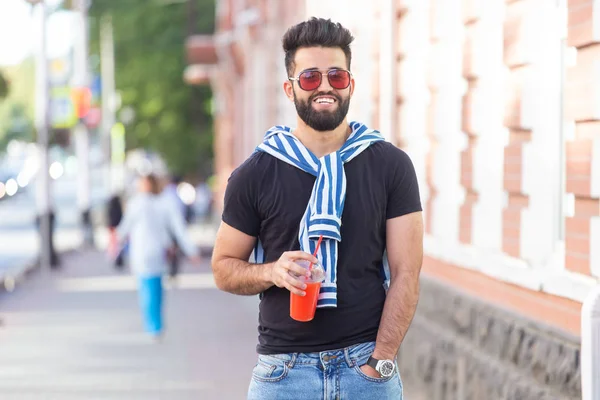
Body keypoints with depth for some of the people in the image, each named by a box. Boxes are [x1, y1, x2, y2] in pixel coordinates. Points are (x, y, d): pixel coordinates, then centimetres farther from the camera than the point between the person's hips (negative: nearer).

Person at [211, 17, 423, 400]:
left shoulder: (391, 166, 2)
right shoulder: (255, 174, 2)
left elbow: (405, 275, -1)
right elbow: (224, 268, 7)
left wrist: (379, 362, -9)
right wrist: (271, 272, -13)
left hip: (368, 363, 0)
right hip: (283, 366, 0)